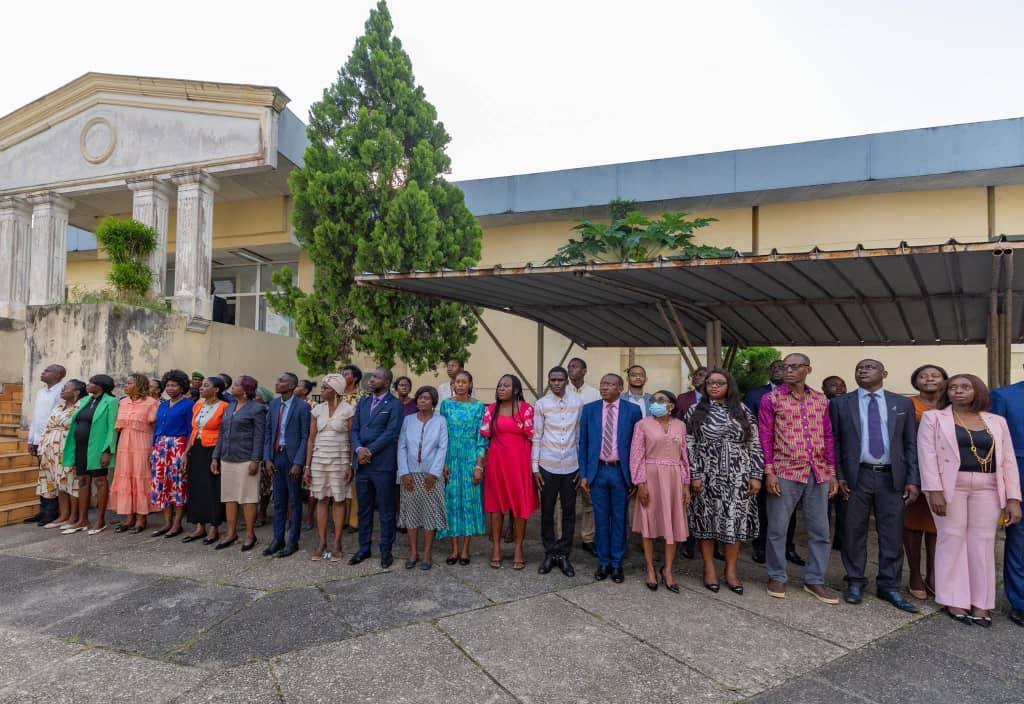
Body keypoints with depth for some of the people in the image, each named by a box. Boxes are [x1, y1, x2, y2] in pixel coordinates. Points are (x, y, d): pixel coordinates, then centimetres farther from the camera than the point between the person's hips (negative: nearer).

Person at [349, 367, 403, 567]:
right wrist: (359, 449, -9)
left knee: (386, 510, 3)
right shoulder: (362, 403, 15)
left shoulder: (394, 405, -4)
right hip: (361, 464, 6)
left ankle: (386, 551, 14)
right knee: (364, 509, 14)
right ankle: (364, 548, 26)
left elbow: (391, 433, -13)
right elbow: (355, 429, 9)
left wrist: (370, 451, -15)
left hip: (383, 464, -6)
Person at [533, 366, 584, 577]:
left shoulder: (577, 403, 0)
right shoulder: (541, 404, -3)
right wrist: (535, 467, -3)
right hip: (547, 466, -1)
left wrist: (583, 465, 4)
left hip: (571, 465, 1)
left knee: (569, 511, 8)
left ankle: (564, 554, 20)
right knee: (547, 511, 7)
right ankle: (550, 553, 22)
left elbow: (580, 436, 4)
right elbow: (537, 437, -1)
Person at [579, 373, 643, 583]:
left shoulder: (632, 410, -3)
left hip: (621, 471, -1)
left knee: (619, 518, 8)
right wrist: (583, 474, 0)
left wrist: (635, 475, -2)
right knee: (601, 518, 10)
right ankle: (603, 562, 23)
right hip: (598, 471, 1)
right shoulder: (589, 409, 2)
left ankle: (617, 564, 21)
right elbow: (583, 443, 4)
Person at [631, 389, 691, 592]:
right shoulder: (643, 425, -3)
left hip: (674, 478, 3)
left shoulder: (680, 426, 7)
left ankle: (668, 570, 18)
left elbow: (684, 456, 9)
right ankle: (650, 569, 17)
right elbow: (637, 456, -6)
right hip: (651, 477, -3)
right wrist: (641, 483, -12)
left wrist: (686, 484, 4)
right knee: (650, 522, 4)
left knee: (673, 524, 5)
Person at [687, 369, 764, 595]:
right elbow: (690, 446, -2)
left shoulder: (743, 410, 6)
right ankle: (709, 569, 18)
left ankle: (731, 570, 17)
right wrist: (694, 476, -8)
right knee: (707, 521, 5)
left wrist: (756, 475, -2)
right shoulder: (695, 411, 2)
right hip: (707, 476, -1)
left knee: (735, 522, 4)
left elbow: (754, 445, 4)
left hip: (737, 477, 1)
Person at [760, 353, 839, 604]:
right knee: (777, 529, 5)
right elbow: (765, 437, -4)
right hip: (785, 473, -4)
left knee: (820, 530, 10)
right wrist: (769, 472, -10)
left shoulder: (821, 400, 9)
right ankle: (777, 577, 21)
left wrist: (832, 472, 7)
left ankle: (815, 580, 24)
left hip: (818, 474, 4)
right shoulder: (771, 399, -3)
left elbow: (828, 437, 11)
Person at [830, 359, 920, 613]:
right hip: (856, 477, -1)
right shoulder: (840, 403, 4)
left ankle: (889, 587, 20)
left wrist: (913, 479, 0)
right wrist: (838, 476, -4)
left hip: (892, 477, 1)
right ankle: (855, 582, 20)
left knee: (892, 535, 6)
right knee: (854, 532, 6)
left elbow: (911, 444, 7)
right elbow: (834, 442, 3)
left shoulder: (903, 403, 8)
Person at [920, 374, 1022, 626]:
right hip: (950, 486, -3)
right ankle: (954, 601, 9)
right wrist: (934, 490, -14)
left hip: (987, 490, 3)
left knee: (983, 543, 4)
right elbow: (927, 455, -5)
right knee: (952, 539, 1)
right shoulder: (933, 418, 3)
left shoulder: (997, 422, 12)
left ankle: (981, 604, 12)